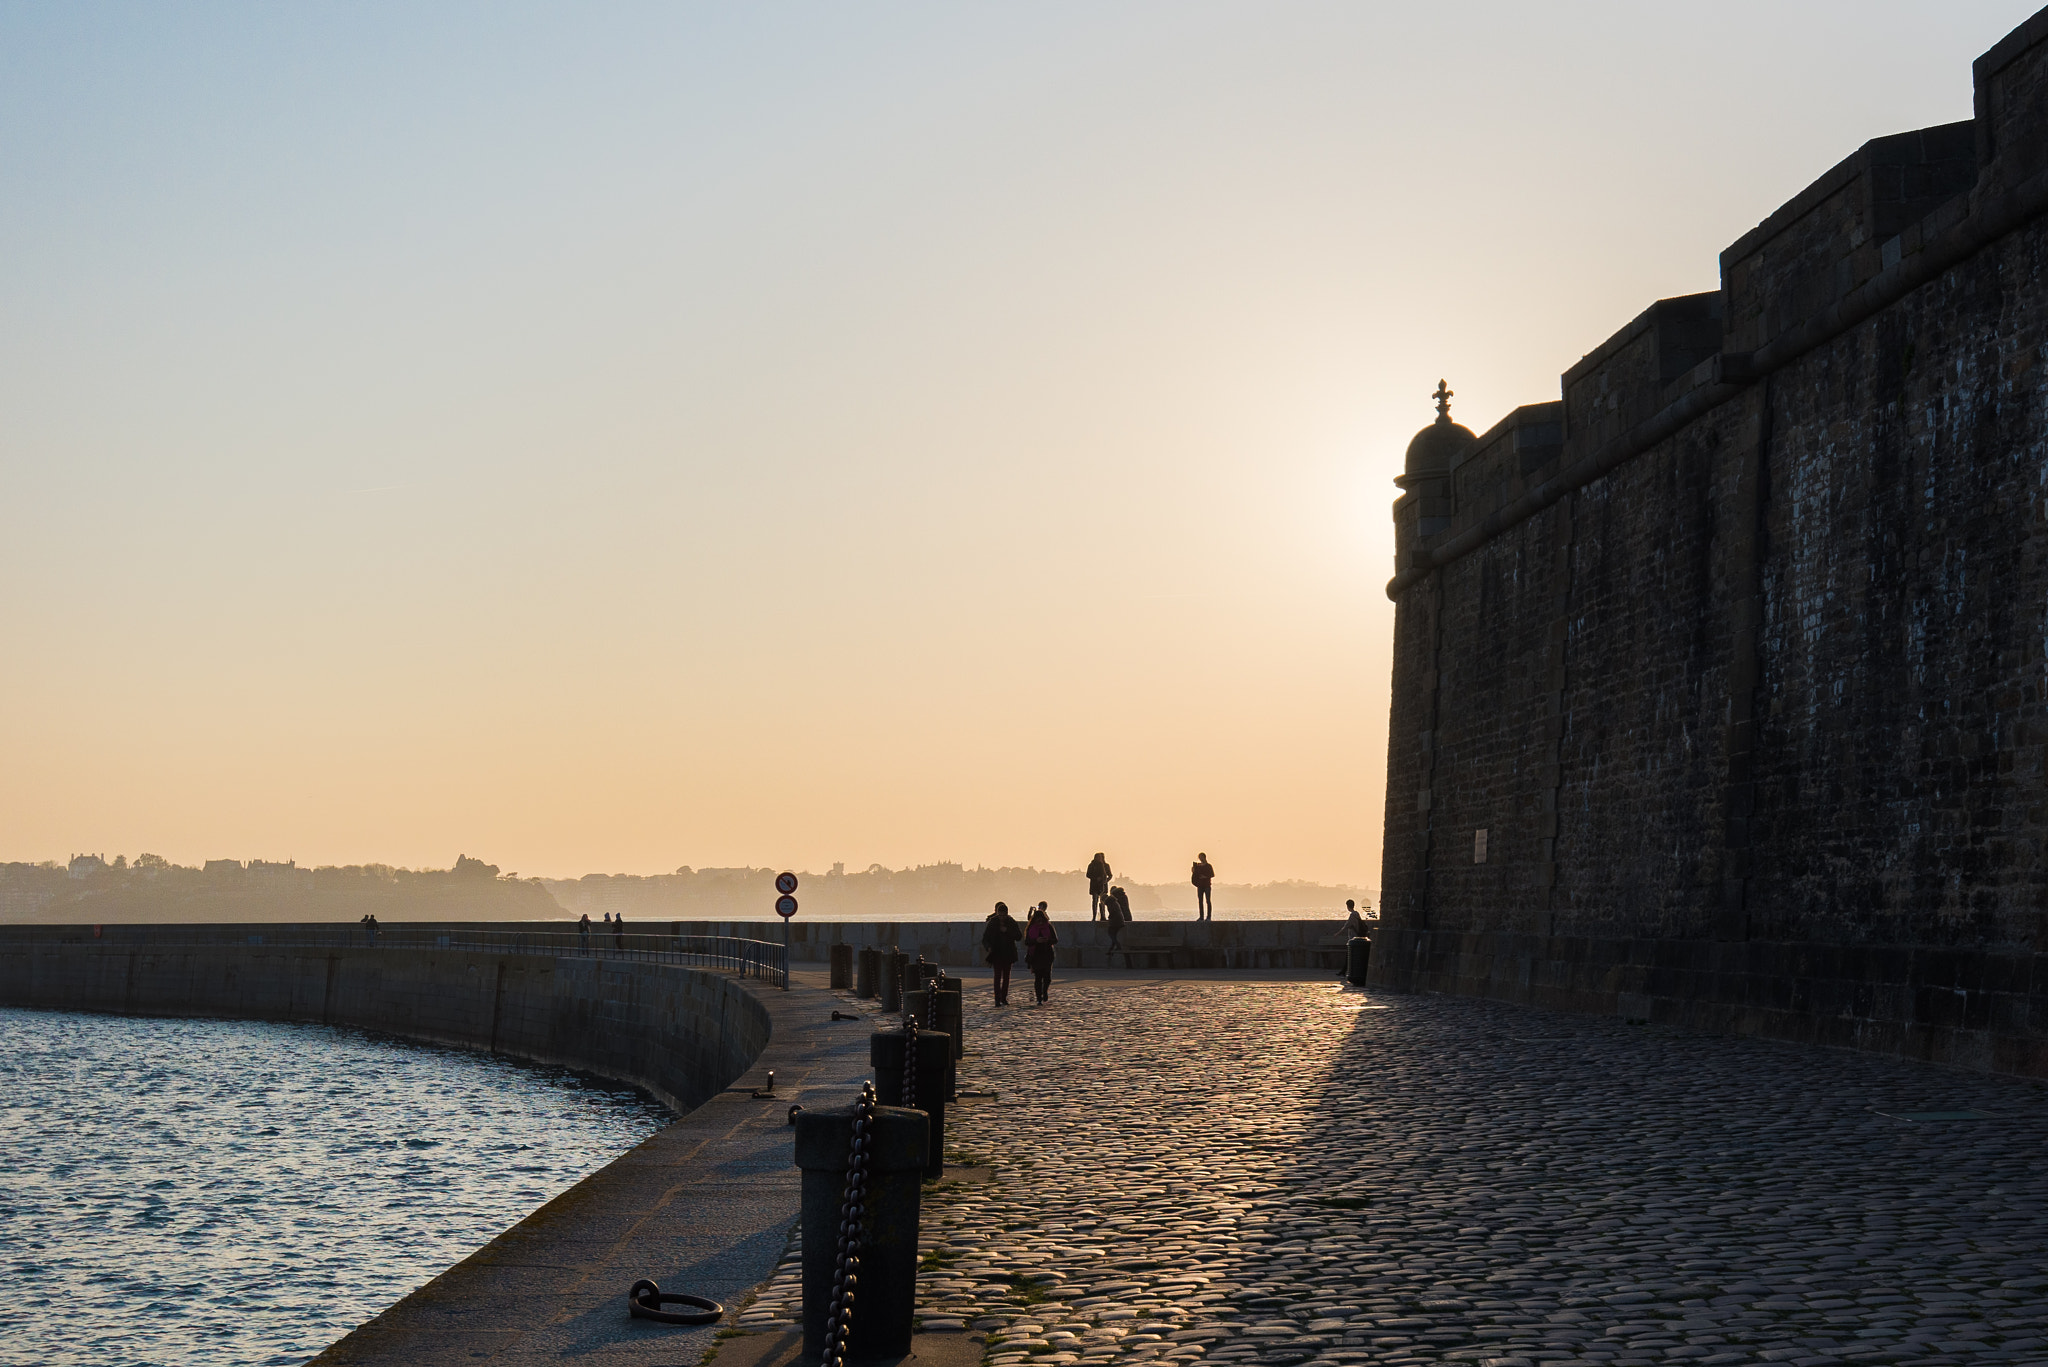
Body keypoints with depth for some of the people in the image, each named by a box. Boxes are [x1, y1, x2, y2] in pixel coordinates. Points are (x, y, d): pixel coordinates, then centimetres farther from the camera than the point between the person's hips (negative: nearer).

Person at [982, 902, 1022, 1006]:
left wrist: (1007, 931, -17)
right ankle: (997, 999, -13)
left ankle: (1004, 998, 16)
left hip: (1008, 953, 2)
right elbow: (985, 938, -2)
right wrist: (988, 947, -22)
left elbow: (1019, 936, -5)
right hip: (996, 953, -2)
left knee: (1006, 976, 7)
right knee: (998, 975, -11)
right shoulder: (992, 922, -4)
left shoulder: (1012, 922, -1)